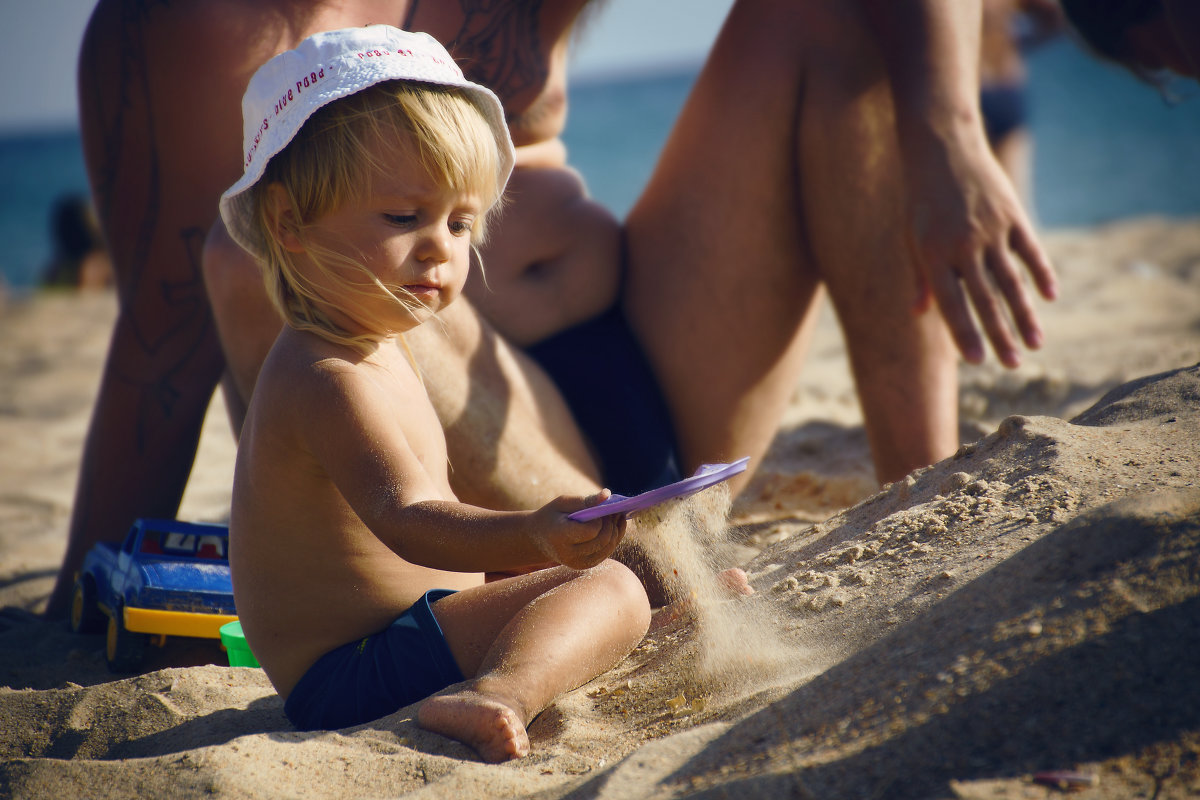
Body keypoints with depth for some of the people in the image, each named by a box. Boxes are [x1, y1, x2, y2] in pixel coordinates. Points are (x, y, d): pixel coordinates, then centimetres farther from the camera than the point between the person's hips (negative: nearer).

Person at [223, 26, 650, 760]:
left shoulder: (369, 351, 13)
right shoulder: (327, 379, -23)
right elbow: (405, 520, -38)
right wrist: (531, 536, -55)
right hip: (355, 677, -11)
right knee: (609, 590, -27)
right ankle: (500, 694, -47)